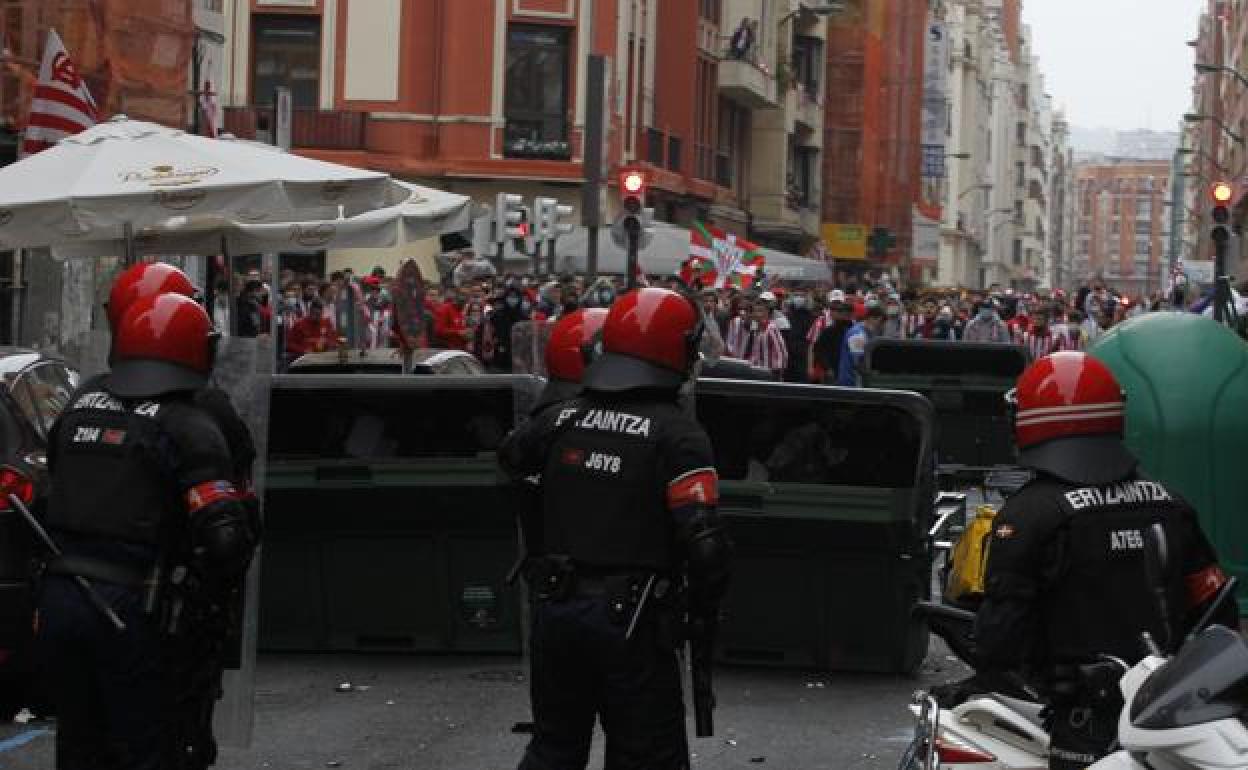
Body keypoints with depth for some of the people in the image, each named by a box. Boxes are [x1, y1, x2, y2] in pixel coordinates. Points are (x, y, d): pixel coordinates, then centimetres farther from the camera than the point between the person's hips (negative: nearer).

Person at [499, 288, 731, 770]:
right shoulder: (677, 436, -13)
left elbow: (508, 461, 24)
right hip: (631, 620, -5)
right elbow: (704, 542, -20)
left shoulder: (561, 420, 3)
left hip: (555, 608, 5)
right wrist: (704, 604, -3)